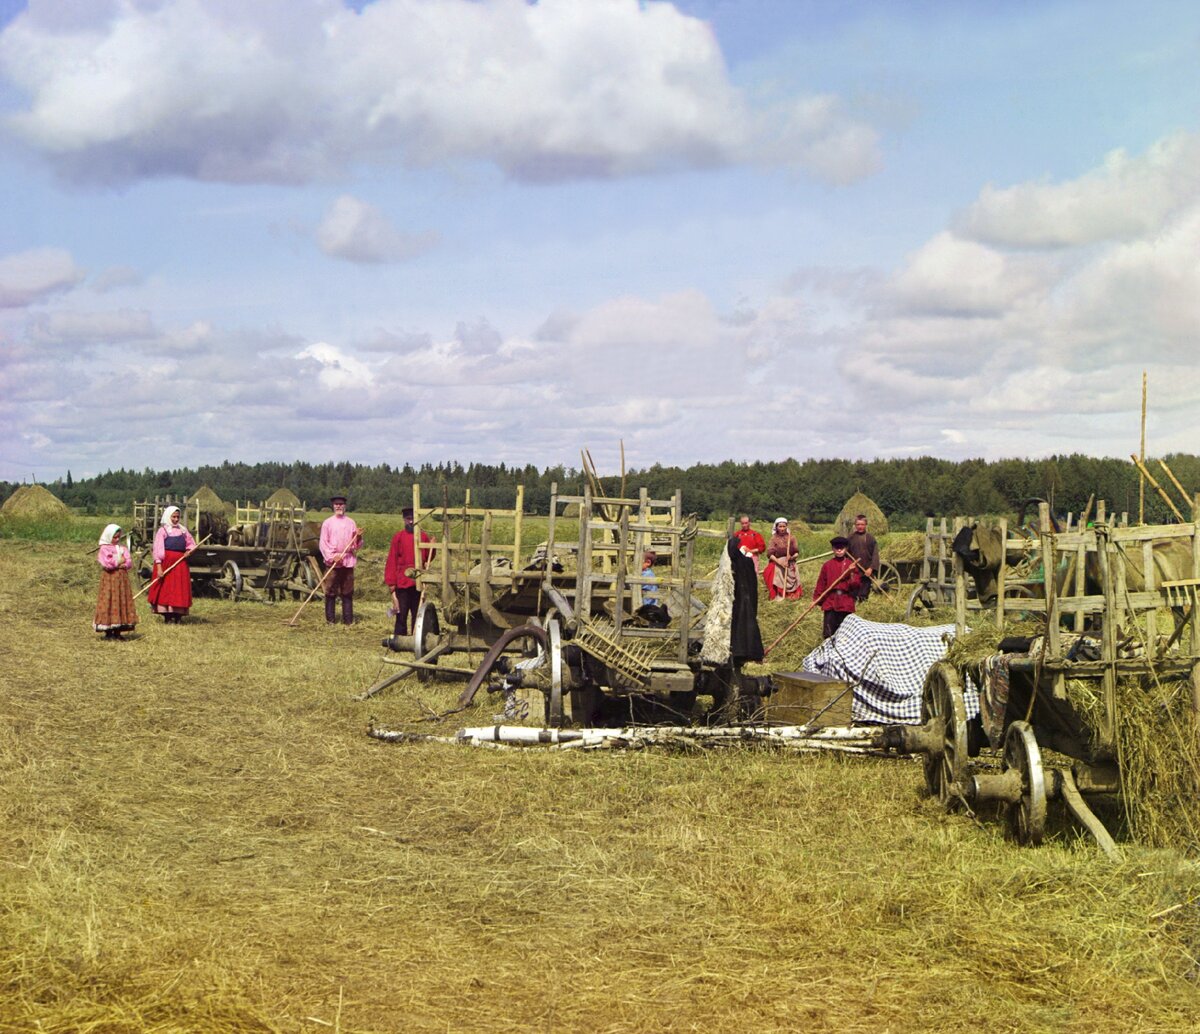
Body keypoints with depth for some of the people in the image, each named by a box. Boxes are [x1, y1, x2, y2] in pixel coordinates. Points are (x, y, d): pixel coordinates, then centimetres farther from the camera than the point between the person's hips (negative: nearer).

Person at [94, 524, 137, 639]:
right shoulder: (104, 549, -2)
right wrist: (120, 561, -6)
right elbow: (106, 564, -16)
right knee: (109, 603, -6)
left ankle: (117, 632, 8)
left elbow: (129, 562, 1)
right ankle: (108, 632, -2)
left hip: (122, 579, 5)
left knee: (122, 602, 3)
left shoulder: (123, 548, 13)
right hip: (109, 579, -5)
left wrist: (118, 564, -14)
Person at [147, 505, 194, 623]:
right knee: (166, 588, -5)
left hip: (180, 563, 5)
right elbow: (158, 550, -8)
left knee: (180, 589, 1)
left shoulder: (183, 530, 13)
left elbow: (191, 544, 23)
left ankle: (178, 616, 5)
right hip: (166, 562, -5)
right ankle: (167, 617, -3)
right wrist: (159, 568, -16)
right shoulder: (162, 530, -2)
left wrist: (189, 550, -1)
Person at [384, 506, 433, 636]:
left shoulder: (423, 537, 7)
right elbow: (391, 561, -3)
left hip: (418, 583, 4)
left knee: (418, 615, 10)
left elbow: (428, 558, 15)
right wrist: (391, 584, -7)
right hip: (402, 584, -4)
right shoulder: (398, 537, -3)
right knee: (401, 615, -3)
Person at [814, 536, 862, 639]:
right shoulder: (827, 565, 3)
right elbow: (821, 583, 6)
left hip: (846, 602, 0)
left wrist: (852, 574, -18)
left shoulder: (851, 565, 3)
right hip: (830, 600, 0)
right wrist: (817, 598, 3)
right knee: (829, 632, -1)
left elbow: (856, 584, -1)